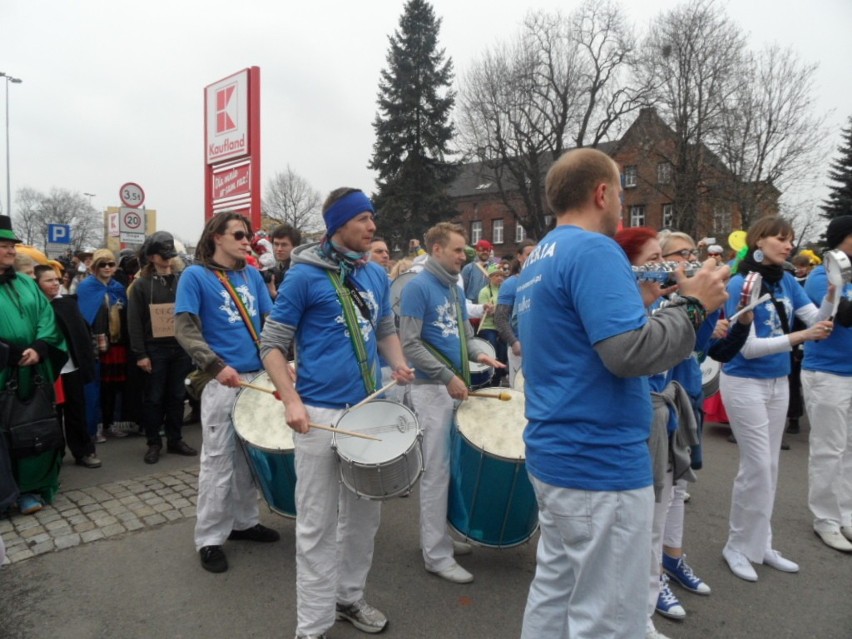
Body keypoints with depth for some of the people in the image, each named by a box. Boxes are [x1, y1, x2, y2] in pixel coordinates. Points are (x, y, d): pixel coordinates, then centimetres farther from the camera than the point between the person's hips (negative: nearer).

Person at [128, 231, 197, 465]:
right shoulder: (141, 284, 0)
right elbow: (134, 321, -5)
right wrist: (140, 354, -11)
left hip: (180, 348, 3)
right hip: (155, 350, -3)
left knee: (177, 396, 10)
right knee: (154, 398, 5)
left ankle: (175, 440, 21)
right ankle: (153, 443, 17)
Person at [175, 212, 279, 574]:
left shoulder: (252, 275, 11)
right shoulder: (195, 276, -4)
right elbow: (185, 329, -11)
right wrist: (216, 366, -23)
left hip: (258, 377, 6)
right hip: (223, 382, -5)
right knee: (218, 460, 2)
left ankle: (245, 521, 32)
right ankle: (209, 538, 16)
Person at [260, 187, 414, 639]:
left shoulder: (376, 275, 9)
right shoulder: (304, 275, -8)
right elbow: (272, 343, -7)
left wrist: (398, 364, 0)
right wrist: (291, 400, -19)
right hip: (321, 413, -6)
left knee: (364, 515, 17)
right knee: (318, 525, 4)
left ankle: (350, 597, 37)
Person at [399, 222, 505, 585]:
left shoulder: (455, 288, 13)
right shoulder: (418, 287, -12)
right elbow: (409, 344, -17)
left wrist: (477, 353, -2)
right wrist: (448, 377, -19)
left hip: (457, 386, 9)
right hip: (432, 389, -8)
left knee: (452, 467, 16)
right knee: (436, 472, -2)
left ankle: (442, 534, 31)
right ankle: (437, 555, 8)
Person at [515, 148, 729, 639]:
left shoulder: (540, 259, 13)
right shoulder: (593, 249, -16)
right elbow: (630, 352, -25)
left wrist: (629, 298, 17)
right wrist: (694, 305, -11)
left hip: (556, 455, 10)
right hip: (601, 466, -10)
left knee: (554, 595, 20)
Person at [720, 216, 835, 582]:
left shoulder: (787, 281, 2)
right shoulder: (740, 284, -16)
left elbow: (818, 320, 0)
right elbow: (748, 347, -20)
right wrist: (800, 337, -25)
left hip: (778, 382, 7)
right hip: (745, 383, -7)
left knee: (770, 466, 13)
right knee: (757, 466, -4)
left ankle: (760, 544, 26)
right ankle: (738, 546, 14)